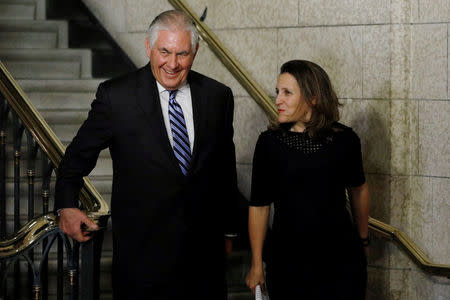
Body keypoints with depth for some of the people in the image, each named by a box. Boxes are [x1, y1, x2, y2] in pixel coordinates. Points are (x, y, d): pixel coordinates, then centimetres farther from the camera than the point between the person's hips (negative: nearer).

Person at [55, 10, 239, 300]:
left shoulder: (218, 96, 3)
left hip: (205, 244, 3)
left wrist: (227, 228, 17)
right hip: (142, 247, -3)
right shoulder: (115, 96, -6)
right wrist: (67, 205, -6)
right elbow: (79, 153, 4)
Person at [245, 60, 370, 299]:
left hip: (341, 259, 1)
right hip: (286, 260, 0)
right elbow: (259, 205, -1)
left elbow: (358, 188, 14)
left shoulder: (344, 139, -2)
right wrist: (257, 265, 0)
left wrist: (362, 239, 25)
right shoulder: (270, 142, -4)